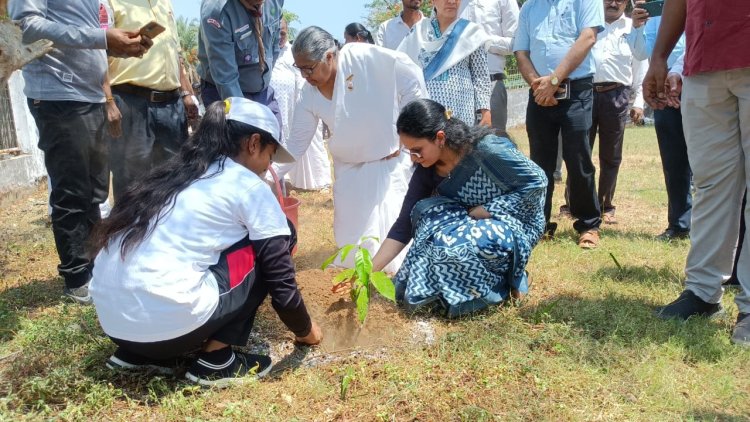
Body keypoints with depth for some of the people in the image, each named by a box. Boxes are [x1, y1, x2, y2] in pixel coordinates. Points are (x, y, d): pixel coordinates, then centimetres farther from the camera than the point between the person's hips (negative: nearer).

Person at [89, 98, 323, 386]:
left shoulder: (173, 174, 19)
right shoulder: (251, 188, 0)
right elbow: (280, 283, 2)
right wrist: (306, 331, 20)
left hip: (112, 320, 8)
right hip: (167, 321, -8)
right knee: (272, 244, 7)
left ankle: (136, 352, 18)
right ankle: (216, 360, 6)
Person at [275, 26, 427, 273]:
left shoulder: (365, 58, -22)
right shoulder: (310, 94, -5)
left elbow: (411, 78, -16)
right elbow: (296, 142, 2)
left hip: (391, 164, -5)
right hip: (349, 170, 5)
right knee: (351, 236, 9)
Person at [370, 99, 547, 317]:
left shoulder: (486, 149, -27)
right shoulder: (427, 170, -8)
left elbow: (536, 182, -19)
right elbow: (405, 225, -7)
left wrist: (486, 211, -22)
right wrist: (369, 270, -16)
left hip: (515, 223, -6)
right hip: (471, 224, 6)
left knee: (453, 243, -32)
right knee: (424, 211, -22)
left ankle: (500, 283, -4)